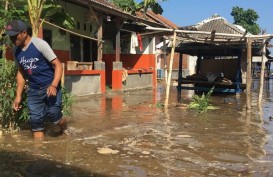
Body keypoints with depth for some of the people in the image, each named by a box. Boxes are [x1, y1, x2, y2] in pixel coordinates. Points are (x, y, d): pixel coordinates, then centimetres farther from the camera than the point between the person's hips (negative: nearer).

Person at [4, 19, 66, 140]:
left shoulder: (40, 44, -13)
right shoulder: (16, 51, 5)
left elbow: (58, 65, -14)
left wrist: (54, 85, -28)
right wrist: (18, 95, 12)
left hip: (50, 86, -5)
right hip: (33, 90, 6)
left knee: (53, 115, -13)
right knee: (36, 121, 2)